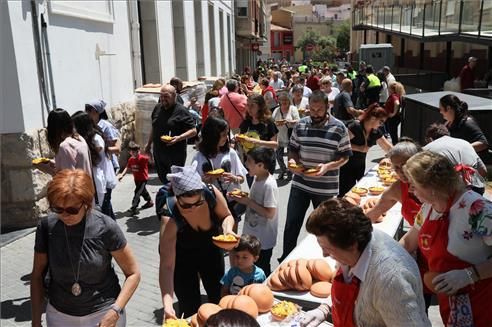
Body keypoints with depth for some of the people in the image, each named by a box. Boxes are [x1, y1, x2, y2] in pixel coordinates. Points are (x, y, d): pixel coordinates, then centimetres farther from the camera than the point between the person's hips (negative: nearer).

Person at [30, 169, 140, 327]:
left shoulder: (105, 227, -19)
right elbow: (37, 275, 0)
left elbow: (133, 273, -11)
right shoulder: (46, 227, -12)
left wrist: (115, 312, -21)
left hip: (103, 313, -2)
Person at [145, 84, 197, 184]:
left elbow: (193, 131, -12)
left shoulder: (181, 111, -10)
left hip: (175, 154, -6)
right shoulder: (157, 108, 10)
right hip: (158, 152, 6)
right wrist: (148, 144, 24)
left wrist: (179, 138, -26)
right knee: (163, 179, 13)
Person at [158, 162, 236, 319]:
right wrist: (167, 304, -47)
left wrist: (227, 229, -29)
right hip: (182, 258, -3)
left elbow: (227, 216, -7)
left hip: (211, 250, 3)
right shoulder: (170, 218, -37)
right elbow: (167, 266, -37)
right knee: (191, 309, 3)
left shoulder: (212, 193, -30)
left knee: (219, 298, 19)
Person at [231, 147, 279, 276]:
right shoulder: (257, 178, 1)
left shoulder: (269, 185, -26)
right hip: (252, 234, 8)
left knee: (262, 271, 11)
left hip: (263, 239, -8)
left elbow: (270, 213, -27)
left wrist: (248, 201, -24)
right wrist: (242, 198, -4)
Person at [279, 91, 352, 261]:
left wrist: (328, 166, -21)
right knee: (291, 224, 6)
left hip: (326, 188, -2)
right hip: (300, 184, 2)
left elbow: (345, 156, -4)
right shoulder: (300, 125, 1)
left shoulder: (339, 128, -8)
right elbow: (293, 148, 11)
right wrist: (292, 160, -11)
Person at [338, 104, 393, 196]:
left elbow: (388, 147, 8)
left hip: (360, 165, 7)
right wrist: (359, 148, -24)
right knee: (347, 191, -8)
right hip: (346, 165, -7)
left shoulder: (376, 132, 2)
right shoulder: (355, 126, -19)